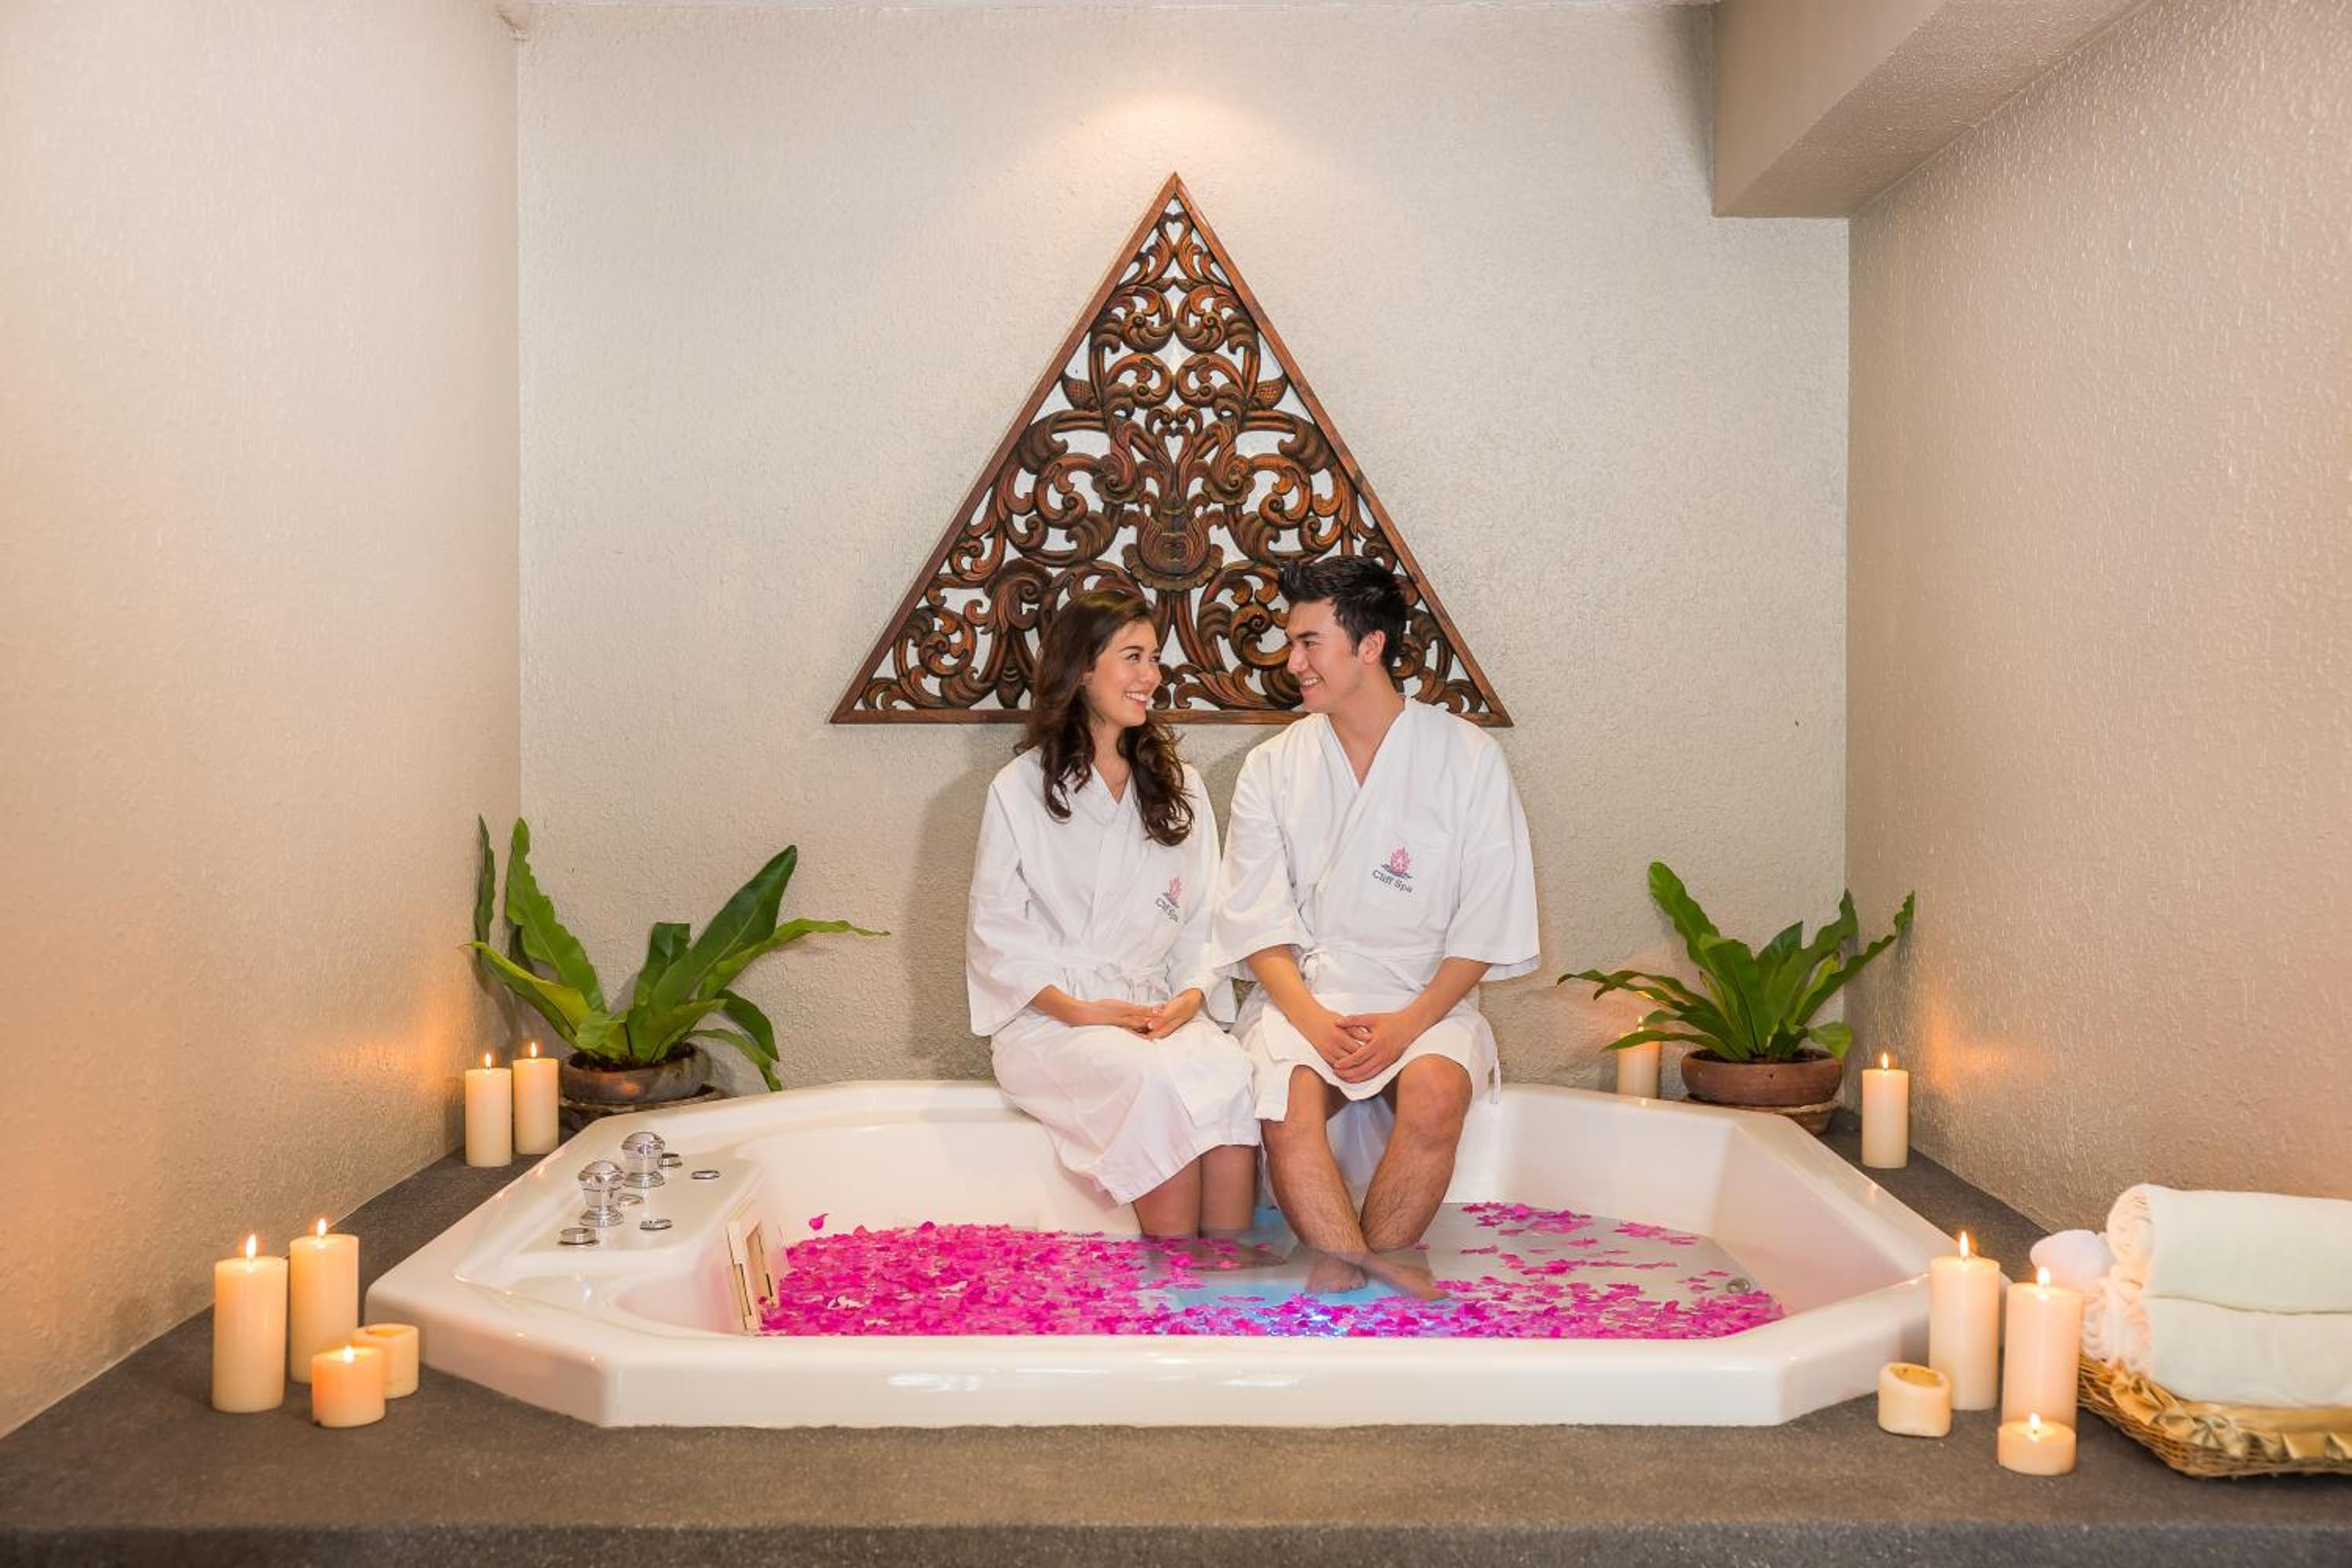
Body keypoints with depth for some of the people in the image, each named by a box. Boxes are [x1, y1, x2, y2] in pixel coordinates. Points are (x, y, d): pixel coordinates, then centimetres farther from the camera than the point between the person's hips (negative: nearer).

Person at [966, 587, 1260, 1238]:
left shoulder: (1180, 789, 16)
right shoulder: (1020, 789, 3)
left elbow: (1203, 922, 13)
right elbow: (996, 937, -1)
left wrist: (1190, 997, -8)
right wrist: (1079, 1010, -14)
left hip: (1160, 1009, 4)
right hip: (1048, 1015, -3)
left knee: (1232, 1076, -31)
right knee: (1160, 1080, -34)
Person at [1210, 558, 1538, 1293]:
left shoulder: (1467, 758, 1)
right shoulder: (1271, 769, 8)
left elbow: (1486, 929, -1)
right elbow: (1261, 927, 4)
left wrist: (1407, 1025, -14)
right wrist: (1313, 1020, -14)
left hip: (1426, 998, -1)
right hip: (1303, 992, 1)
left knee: (1435, 1095, -32)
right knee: (1286, 1102, -30)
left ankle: (1345, 1272, -16)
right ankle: (1374, 1276, -23)